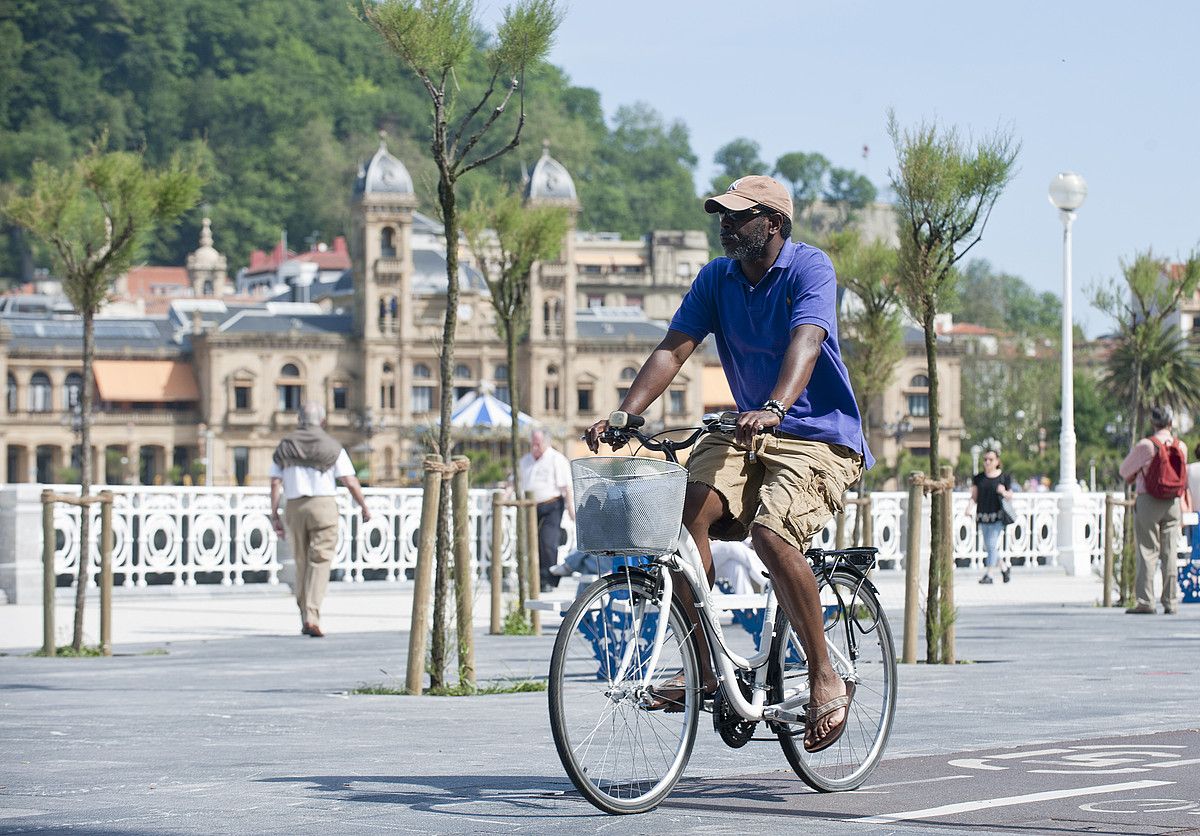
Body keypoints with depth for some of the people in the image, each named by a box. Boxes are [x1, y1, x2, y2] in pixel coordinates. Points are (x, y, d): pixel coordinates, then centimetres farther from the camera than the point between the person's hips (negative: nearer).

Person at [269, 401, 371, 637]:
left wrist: (275, 516, 4)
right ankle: (312, 616, -17)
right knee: (320, 562, -4)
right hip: (323, 504, -3)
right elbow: (351, 482, -3)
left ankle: (305, 619, 18)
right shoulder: (332, 447, 0)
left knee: (302, 563, 14)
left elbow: (275, 483, 3)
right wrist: (365, 507, 9)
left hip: (295, 507, 3)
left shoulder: (284, 447, 8)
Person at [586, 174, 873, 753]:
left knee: (772, 533, -30)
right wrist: (624, 416, -18)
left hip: (818, 436, -5)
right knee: (688, 506, -23)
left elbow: (805, 344, -29)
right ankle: (703, 669, -16)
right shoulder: (716, 278, 5)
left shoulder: (810, 269, -12)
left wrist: (774, 409, -48)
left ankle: (825, 678, -15)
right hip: (748, 431, 6)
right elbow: (673, 349, -2)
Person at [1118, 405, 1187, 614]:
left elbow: (1125, 471, 5)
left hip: (1148, 501, -4)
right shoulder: (1181, 447, 3)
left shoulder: (1145, 445, -9)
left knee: (1147, 552, -2)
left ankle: (1145, 601, -6)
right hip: (1173, 503, 4)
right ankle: (1171, 602, 7)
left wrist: (1135, 478, 24)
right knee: (1169, 552, 7)